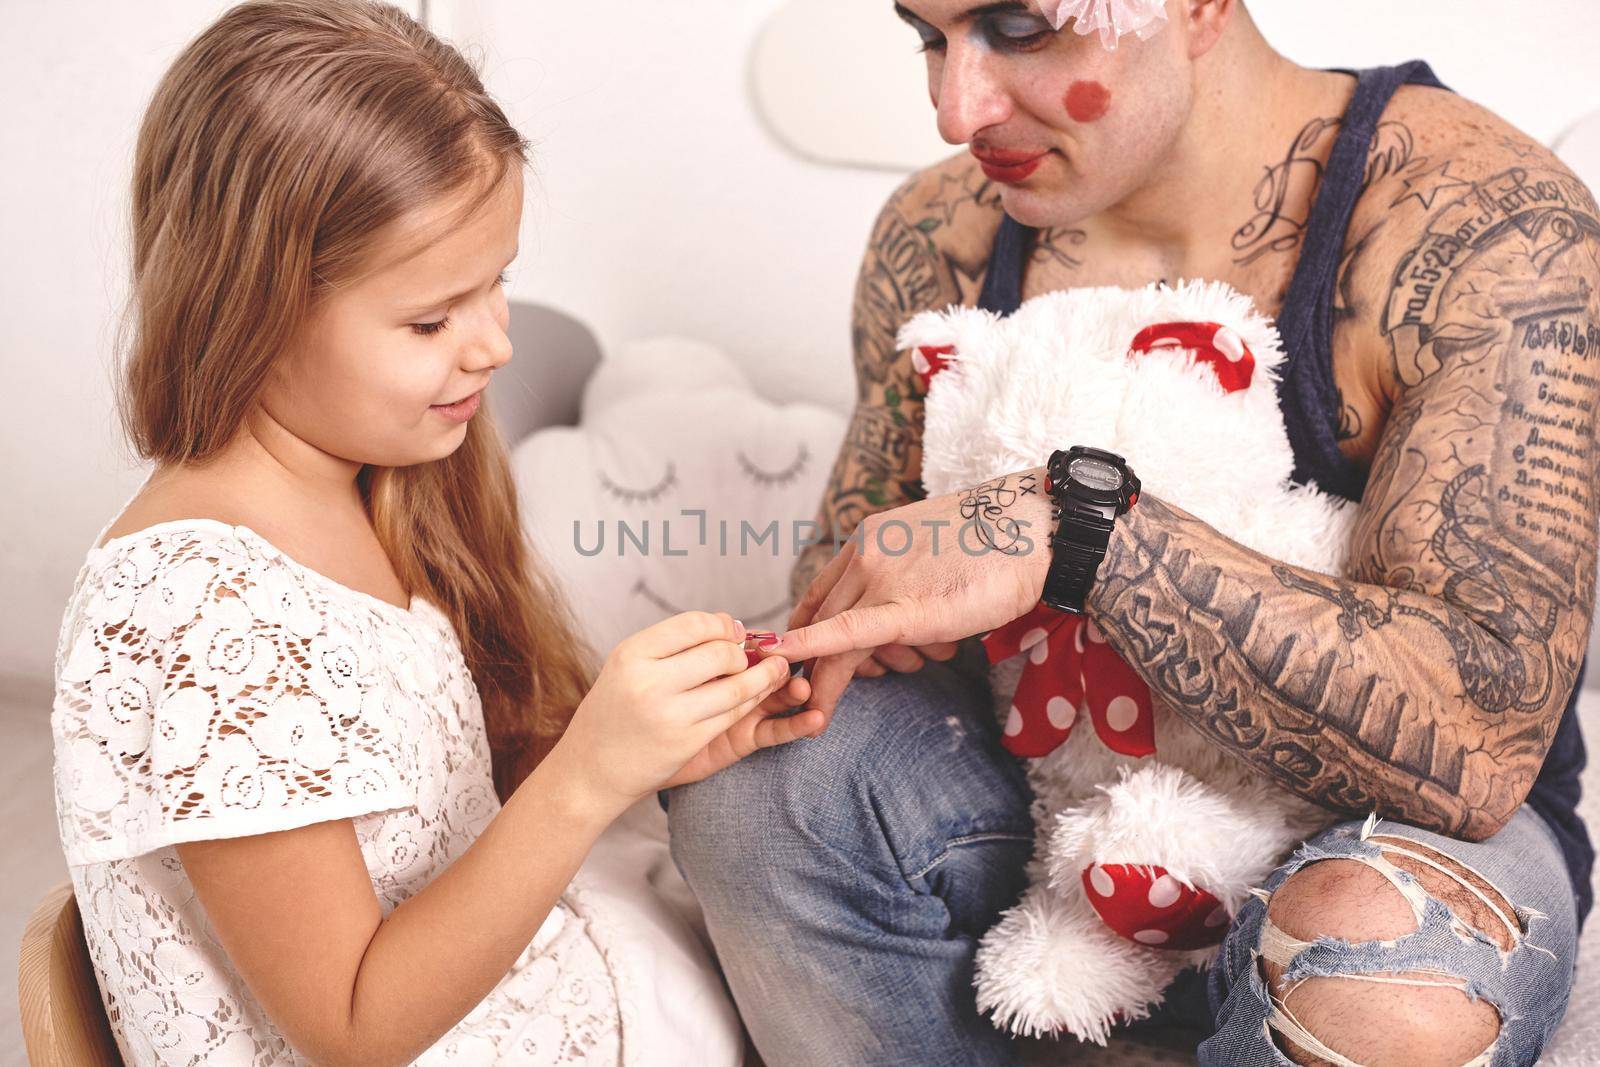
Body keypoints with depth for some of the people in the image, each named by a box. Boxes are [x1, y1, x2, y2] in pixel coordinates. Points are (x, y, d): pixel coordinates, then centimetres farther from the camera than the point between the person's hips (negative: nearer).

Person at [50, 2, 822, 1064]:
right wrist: (589, 778, -33)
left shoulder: (384, 491, -5)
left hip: (502, 968, 7)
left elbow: (461, 794, 3)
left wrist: (659, 747, -14)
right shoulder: (192, 611, -29)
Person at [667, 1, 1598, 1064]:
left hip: (1369, 819, -3)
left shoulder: (1493, 226, -20)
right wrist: (844, 600, -17)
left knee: (1388, 958, -37)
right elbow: (853, 543, 8)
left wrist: (1069, 525, -39)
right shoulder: (940, 235, -4)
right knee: (750, 774, -20)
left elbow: (1481, 740, -30)